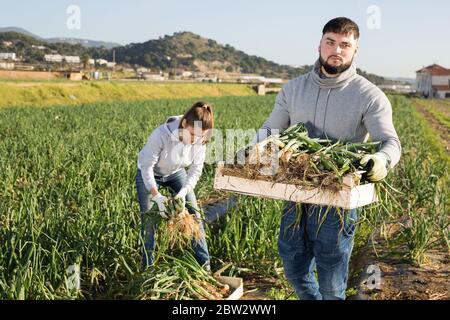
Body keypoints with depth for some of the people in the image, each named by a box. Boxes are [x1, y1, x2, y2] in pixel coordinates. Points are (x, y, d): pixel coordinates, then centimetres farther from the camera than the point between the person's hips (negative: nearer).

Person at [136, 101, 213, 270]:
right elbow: (146, 167, -29)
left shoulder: (200, 140, -26)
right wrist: (157, 196, -38)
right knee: (148, 220, -6)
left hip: (176, 173, 3)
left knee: (194, 214, -2)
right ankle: (148, 267, 9)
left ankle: (205, 265, 6)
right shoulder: (161, 134, -39)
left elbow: (196, 170, -15)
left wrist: (183, 192, -30)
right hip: (149, 174, -3)